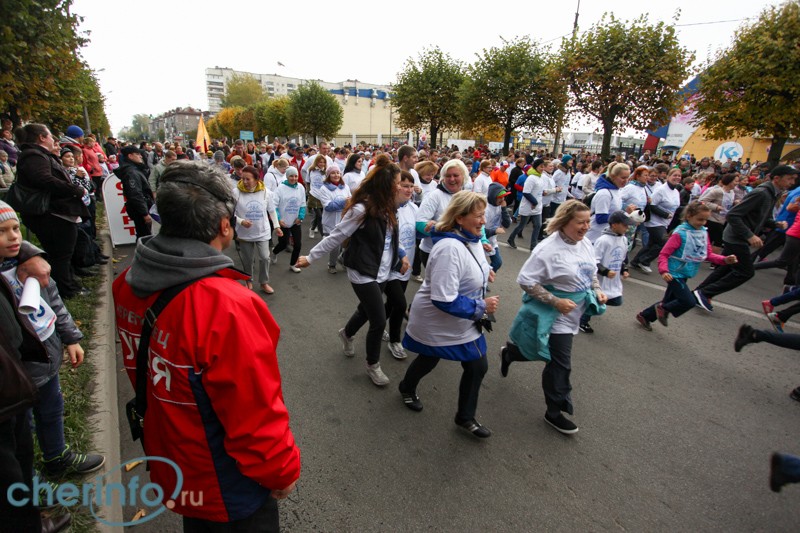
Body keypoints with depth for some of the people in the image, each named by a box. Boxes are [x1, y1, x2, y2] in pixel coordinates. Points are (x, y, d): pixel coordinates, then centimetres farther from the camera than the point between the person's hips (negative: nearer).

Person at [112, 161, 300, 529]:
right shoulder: (226, 307, -38)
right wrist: (282, 470, -11)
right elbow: (256, 416, -28)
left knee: (197, 523, 33)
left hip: (170, 466, 7)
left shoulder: (128, 284, -13)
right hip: (227, 488, -6)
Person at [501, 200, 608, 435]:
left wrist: (598, 291, 0)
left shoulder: (586, 243, 1)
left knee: (549, 354, 22)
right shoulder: (549, 249, -24)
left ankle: (509, 352, 48)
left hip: (574, 314, 8)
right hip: (555, 316, -8)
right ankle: (554, 412, 23)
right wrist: (556, 301, -26)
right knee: (560, 365, 2)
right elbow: (526, 280, -23)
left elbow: (592, 272, 18)